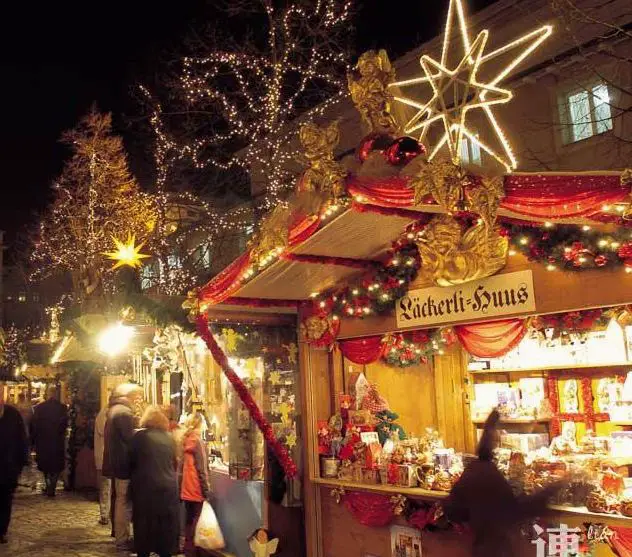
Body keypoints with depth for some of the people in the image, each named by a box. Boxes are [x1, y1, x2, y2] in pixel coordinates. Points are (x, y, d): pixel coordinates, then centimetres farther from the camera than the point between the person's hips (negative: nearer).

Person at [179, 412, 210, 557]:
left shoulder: (185, 441, 6)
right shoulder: (197, 441, -14)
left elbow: (181, 465, 11)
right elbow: (201, 468, -15)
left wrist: (180, 485, 17)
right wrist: (205, 489, -10)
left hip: (186, 488, 7)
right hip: (195, 488, -7)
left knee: (188, 520, 15)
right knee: (194, 521, 1)